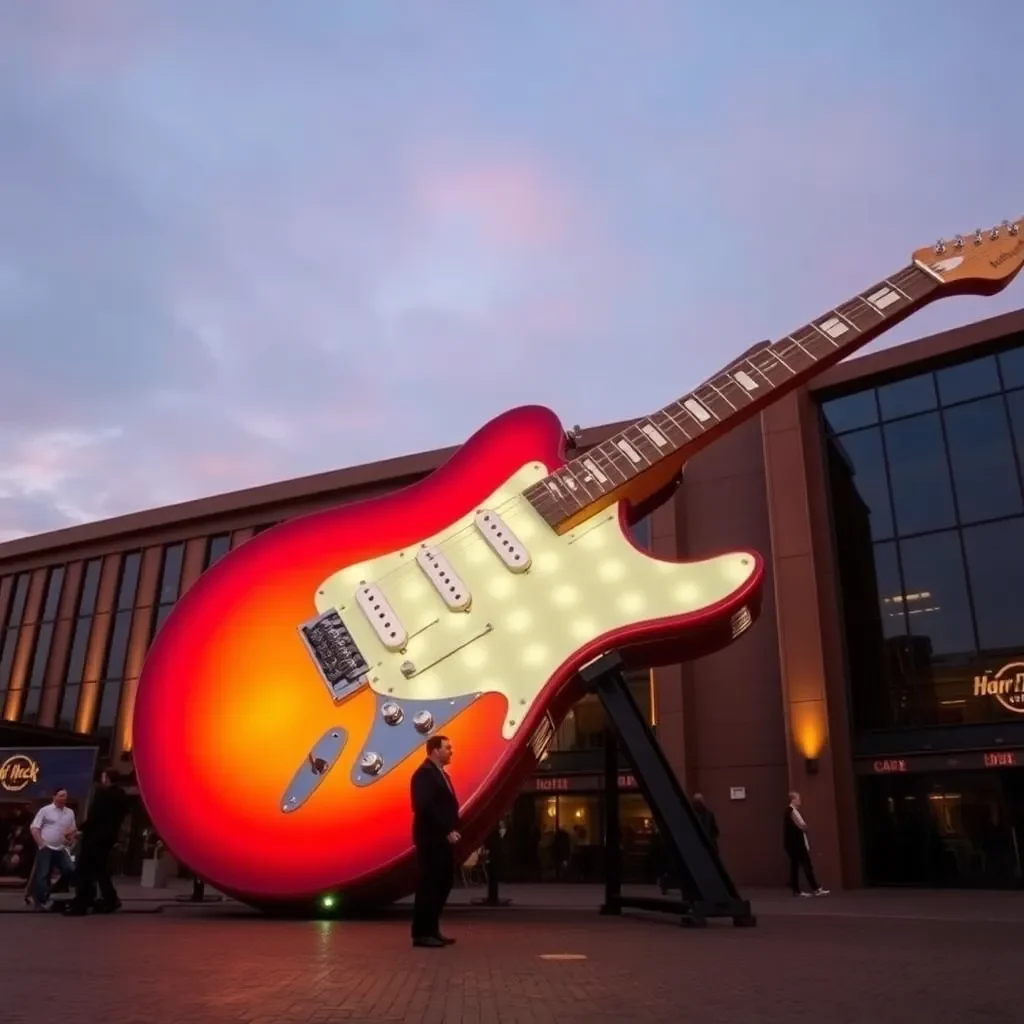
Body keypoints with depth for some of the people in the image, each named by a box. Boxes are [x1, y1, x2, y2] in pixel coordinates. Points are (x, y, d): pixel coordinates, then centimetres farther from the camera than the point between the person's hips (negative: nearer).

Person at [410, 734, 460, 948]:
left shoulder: (441, 774, 18)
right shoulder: (424, 774, -12)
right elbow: (425, 807, -23)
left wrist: (452, 830, 6)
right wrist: (447, 831, -21)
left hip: (443, 839, 10)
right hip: (431, 839, -10)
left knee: (442, 884, 12)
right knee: (429, 885, -4)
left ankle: (432, 930, 20)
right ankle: (421, 933, 3)